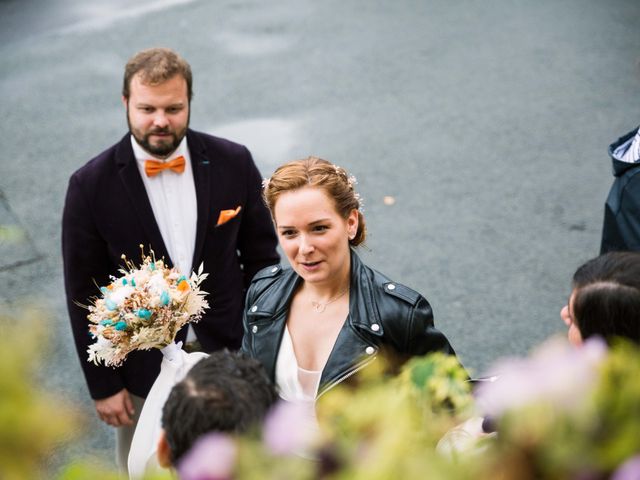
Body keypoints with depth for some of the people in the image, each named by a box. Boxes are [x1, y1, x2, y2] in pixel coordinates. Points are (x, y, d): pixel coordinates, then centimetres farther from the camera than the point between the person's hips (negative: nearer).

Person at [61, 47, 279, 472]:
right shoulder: (92, 186, -15)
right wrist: (103, 385, -6)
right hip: (143, 367, -1)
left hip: (229, 355, 2)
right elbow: (84, 294, -8)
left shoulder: (233, 163, -10)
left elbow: (261, 257, 1)